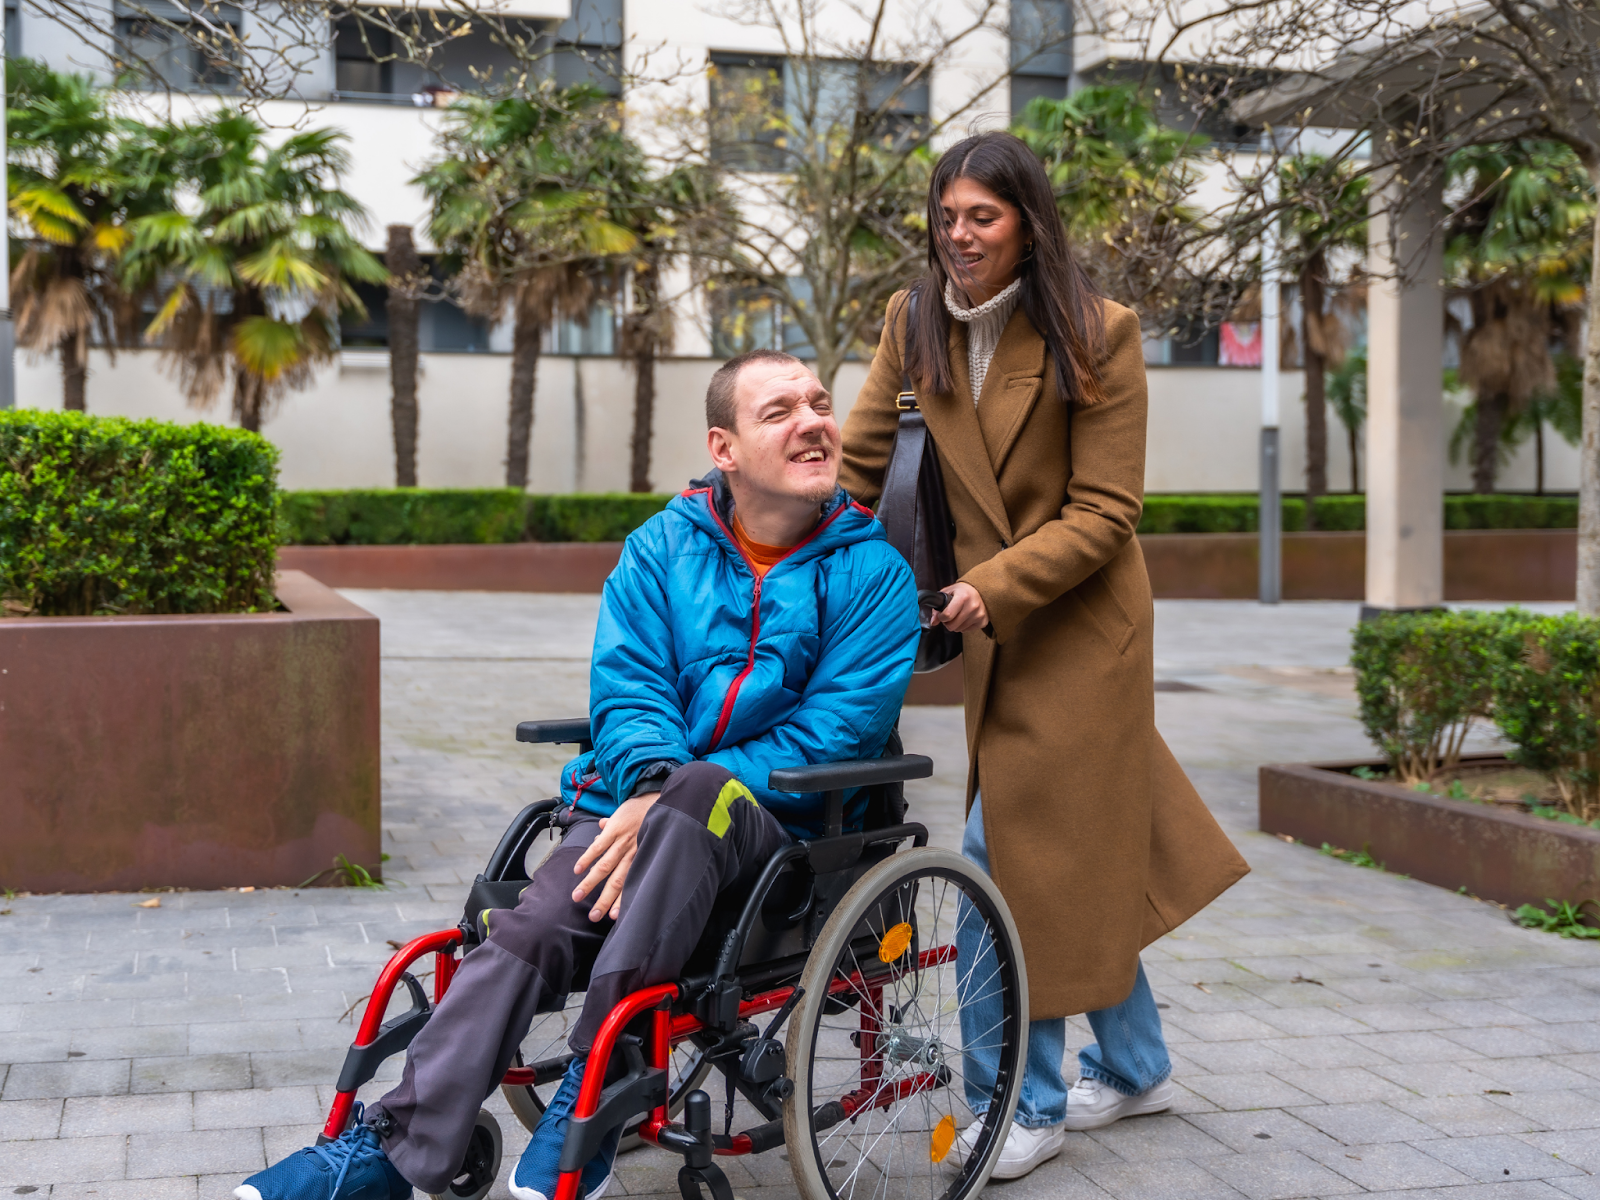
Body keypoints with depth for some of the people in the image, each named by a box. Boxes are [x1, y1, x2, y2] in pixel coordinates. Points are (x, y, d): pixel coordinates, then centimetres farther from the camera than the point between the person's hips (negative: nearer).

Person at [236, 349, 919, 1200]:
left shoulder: (873, 573, 0)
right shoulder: (662, 547, 9)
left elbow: (833, 734, -10)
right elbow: (626, 685, 1)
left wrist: (673, 799, -19)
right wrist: (648, 781, -23)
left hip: (776, 834, -3)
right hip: (630, 808, 3)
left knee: (697, 789, -36)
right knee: (524, 935, -24)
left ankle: (594, 1088, -28)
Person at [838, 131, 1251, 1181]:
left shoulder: (1097, 335, -13)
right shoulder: (914, 324, 1)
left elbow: (1104, 513, -14)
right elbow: (859, 468, 1)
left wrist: (994, 585, -24)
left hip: (1079, 625, -5)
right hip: (996, 628, 5)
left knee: (1026, 854, -7)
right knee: (1081, 853, 16)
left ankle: (1030, 1105, 9)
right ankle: (1136, 1068, 33)